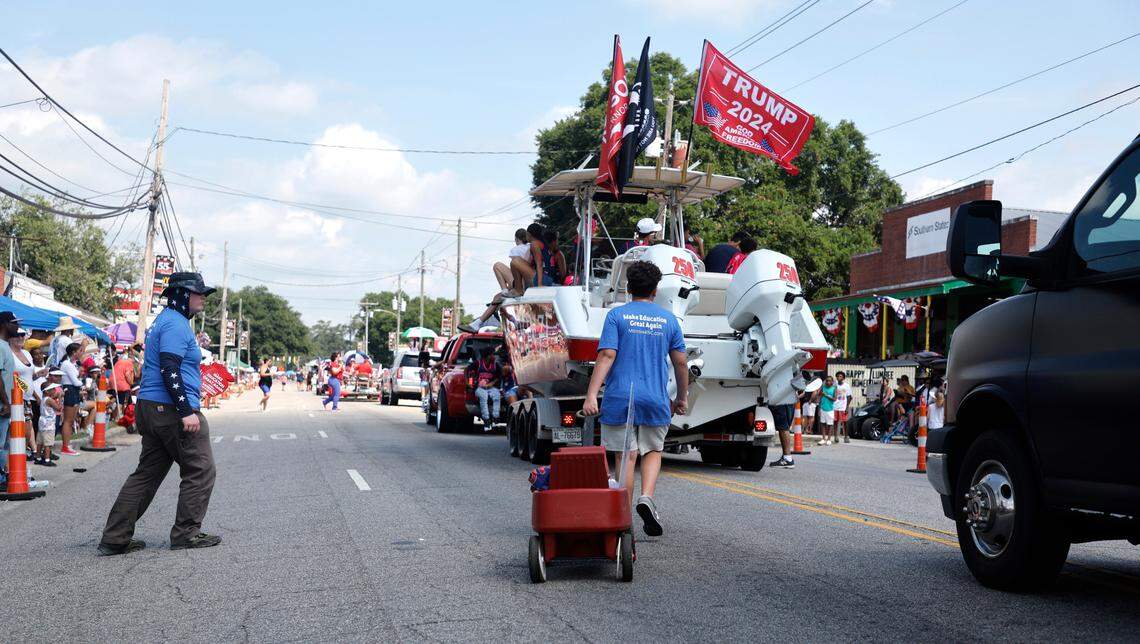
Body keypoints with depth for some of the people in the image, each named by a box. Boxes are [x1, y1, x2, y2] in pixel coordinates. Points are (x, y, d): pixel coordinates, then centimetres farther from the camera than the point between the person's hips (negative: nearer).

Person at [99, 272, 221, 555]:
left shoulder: (164, 321, 21)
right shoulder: (176, 323, -12)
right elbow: (169, 370, -21)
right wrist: (186, 411, -24)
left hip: (151, 408, 11)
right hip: (171, 408, -10)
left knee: (147, 473, 12)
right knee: (200, 469, 0)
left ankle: (115, 539, 11)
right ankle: (186, 533, 5)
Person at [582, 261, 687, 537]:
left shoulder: (617, 315, 0)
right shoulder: (668, 319, 8)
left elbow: (607, 355, -10)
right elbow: (680, 362, 8)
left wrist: (592, 394, -14)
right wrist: (681, 398, 20)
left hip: (620, 398, -1)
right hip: (656, 400, 1)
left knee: (625, 456, 5)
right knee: (653, 451, 17)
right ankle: (646, 497, -7)